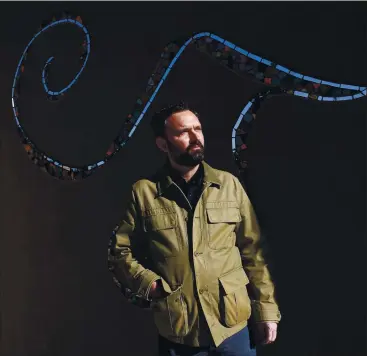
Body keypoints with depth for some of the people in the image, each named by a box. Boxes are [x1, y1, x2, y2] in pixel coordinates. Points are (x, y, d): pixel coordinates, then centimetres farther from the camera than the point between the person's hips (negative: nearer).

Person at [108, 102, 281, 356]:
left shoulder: (229, 184, 1)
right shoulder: (144, 192, -3)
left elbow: (252, 252, 3)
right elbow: (121, 252, 4)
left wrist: (266, 309, 1)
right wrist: (150, 284, -11)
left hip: (234, 327, 1)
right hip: (176, 334, -1)